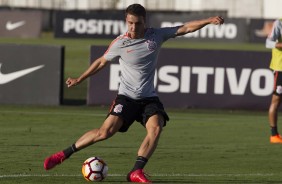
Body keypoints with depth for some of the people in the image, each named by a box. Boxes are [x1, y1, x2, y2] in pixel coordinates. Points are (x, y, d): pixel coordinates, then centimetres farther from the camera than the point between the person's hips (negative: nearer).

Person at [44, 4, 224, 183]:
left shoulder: (156, 36, -2)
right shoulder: (120, 43, -7)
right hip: (127, 97, -3)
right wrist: (79, 79, 17)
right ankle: (64, 154, -5)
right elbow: (102, 62, 9)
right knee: (106, 131, -17)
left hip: (149, 97, 3)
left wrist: (209, 20, -12)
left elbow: (186, 28, -1)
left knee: (156, 128, -24)